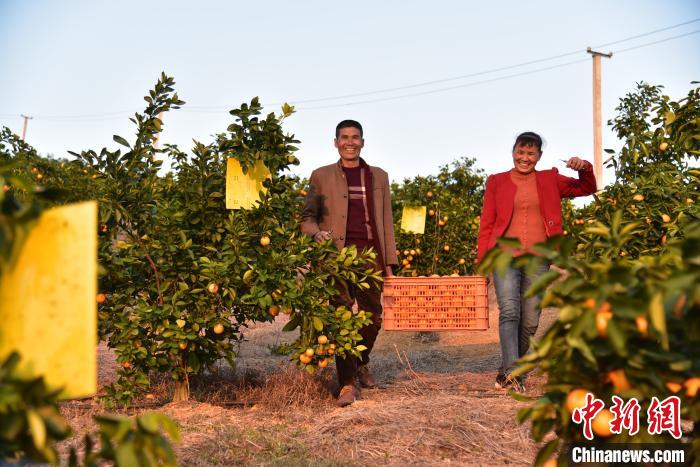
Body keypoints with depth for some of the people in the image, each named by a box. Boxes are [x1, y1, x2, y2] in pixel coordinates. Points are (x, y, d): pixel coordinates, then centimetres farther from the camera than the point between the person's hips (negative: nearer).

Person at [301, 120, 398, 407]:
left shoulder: (379, 177, 15)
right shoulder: (321, 176, 9)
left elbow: (386, 222, 14)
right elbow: (307, 217, 11)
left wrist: (389, 261, 9)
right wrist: (316, 233, -12)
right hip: (337, 255, -2)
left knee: (373, 316, 9)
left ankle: (361, 362, 36)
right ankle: (347, 383, -2)